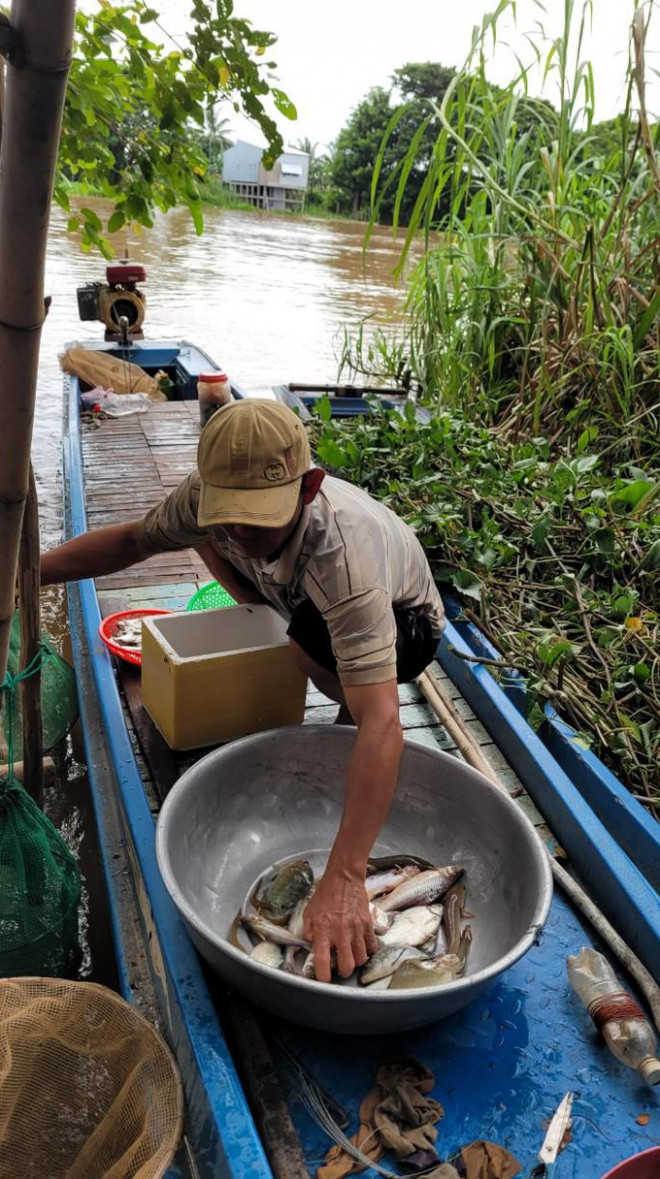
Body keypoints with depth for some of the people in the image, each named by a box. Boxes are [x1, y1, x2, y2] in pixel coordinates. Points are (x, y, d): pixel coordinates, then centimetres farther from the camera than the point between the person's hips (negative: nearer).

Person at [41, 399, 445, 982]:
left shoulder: (344, 557, -47)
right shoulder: (209, 496, -30)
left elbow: (383, 723, -54)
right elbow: (132, 540, -10)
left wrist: (342, 879, -62)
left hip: (403, 620, -5)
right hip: (302, 595, 6)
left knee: (312, 631, -38)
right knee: (199, 528, -2)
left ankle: (350, 706, -3)